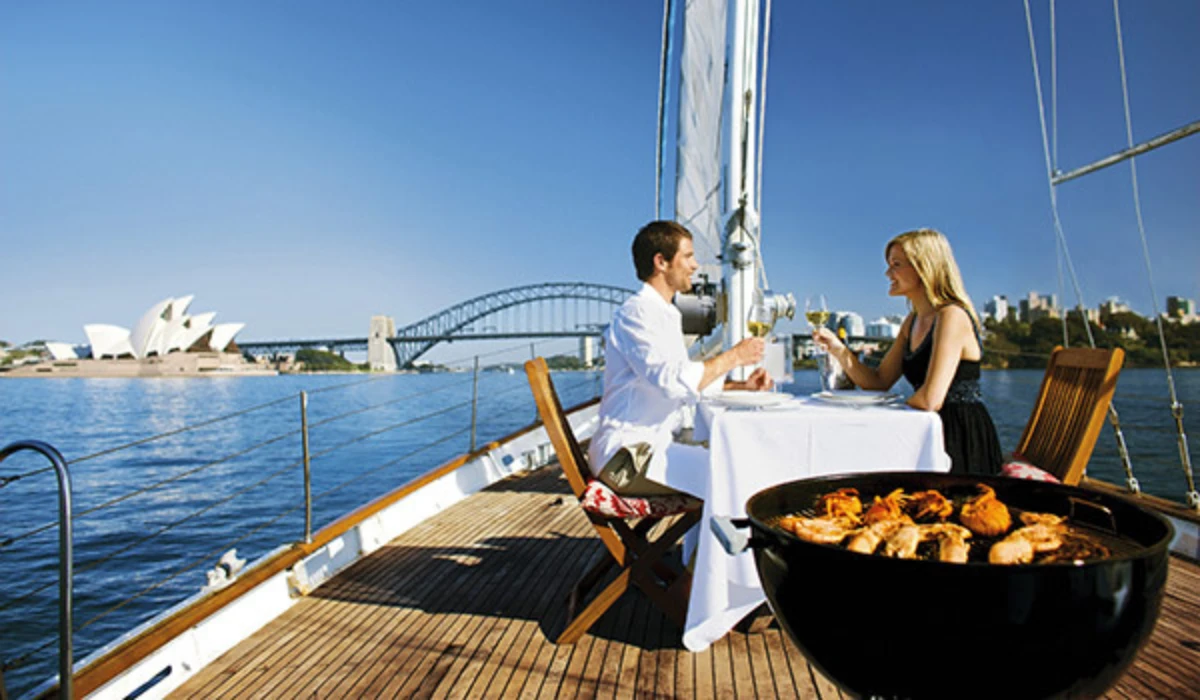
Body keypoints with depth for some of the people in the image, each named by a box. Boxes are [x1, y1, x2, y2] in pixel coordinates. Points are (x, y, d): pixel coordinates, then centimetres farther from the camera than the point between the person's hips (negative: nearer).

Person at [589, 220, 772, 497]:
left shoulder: (665, 315, 21)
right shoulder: (636, 312, -12)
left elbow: (693, 380, 27)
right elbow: (673, 382, -25)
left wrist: (741, 385, 14)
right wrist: (733, 357, -13)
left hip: (651, 446, 10)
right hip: (627, 457, -10)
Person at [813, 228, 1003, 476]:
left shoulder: (952, 316, -16)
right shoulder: (912, 322, 12)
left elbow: (930, 399, -26)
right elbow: (878, 382, 10)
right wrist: (838, 349, -3)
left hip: (962, 443, -8)